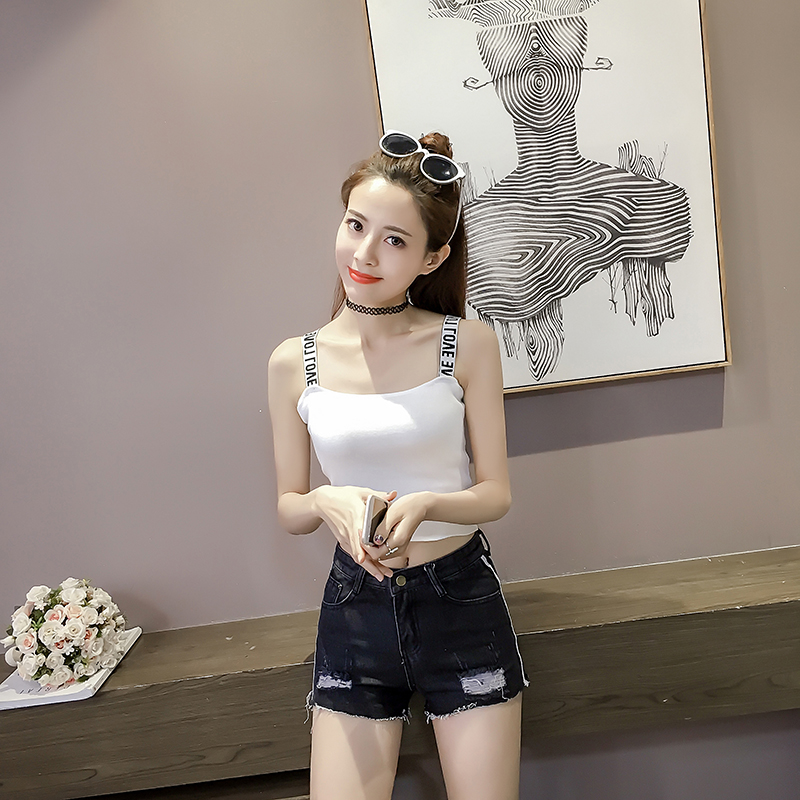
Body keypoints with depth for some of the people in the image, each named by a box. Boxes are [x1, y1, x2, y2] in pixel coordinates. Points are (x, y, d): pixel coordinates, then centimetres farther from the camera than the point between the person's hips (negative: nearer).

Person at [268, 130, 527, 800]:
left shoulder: (468, 344, -9)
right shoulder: (294, 362, -4)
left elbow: (496, 492, -4)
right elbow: (289, 509, 4)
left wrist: (425, 504, -24)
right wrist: (327, 502, -19)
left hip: (462, 599, -1)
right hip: (355, 606, 1)